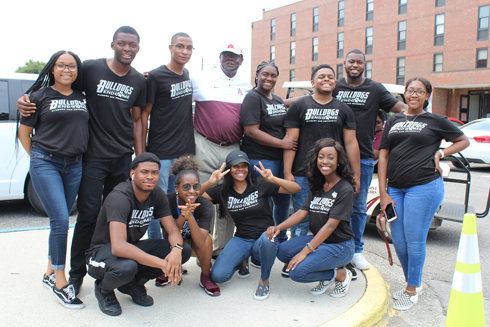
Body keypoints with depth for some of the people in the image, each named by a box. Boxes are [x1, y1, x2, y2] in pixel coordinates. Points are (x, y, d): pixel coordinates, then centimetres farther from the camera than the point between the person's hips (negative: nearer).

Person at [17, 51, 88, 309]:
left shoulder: (82, 97, 11)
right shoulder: (40, 96, 1)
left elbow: (85, 130, 24)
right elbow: (24, 132, 5)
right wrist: (37, 159, 5)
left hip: (74, 165, 4)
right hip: (45, 164, -4)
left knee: (60, 220, 9)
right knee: (61, 220, -11)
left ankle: (50, 273, 24)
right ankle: (60, 282, 0)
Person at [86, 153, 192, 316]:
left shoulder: (157, 195, -6)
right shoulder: (119, 197, -28)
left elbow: (173, 231, -7)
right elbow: (118, 247, -40)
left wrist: (176, 249, -32)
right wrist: (162, 263, -43)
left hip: (133, 247, 6)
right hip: (103, 252, -6)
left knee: (184, 250, -13)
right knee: (126, 267, -41)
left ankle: (133, 283, 6)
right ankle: (104, 289, -2)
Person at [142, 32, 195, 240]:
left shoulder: (187, 75, 11)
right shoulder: (156, 76, -7)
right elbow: (144, 114, -7)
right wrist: (141, 151, -10)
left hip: (185, 152, 6)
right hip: (161, 153, -6)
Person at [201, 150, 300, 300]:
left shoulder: (260, 184, -3)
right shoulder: (223, 191, 4)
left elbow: (295, 188, -9)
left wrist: (273, 179, -24)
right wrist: (209, 184, -23)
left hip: (265, 237, -2)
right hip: (241, 240, 2)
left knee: (267, 237, -40)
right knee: (218, 275, -19)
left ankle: (264, 281, -10)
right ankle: (243, 260, 17)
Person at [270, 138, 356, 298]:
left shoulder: (345, 189, -15)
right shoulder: (317, 187, 8)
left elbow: (330, 225, -21)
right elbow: (302, 212, 2)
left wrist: (305, 251, -26)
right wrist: (279, 227, -16)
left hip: (340, 246, -7)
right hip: (318, 239, 7)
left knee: (297, 271, -22)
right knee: (283, 251, -15)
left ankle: (341, 275, 2)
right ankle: (325, 276, 4)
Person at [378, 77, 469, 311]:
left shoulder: (436, 121, 5)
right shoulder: (394, 120, 14)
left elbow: (464, 140, 16)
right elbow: (383, 156, 9)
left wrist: (440, 153, -3)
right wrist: (383, 192, 1)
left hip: (424, 186, -4)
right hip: (395, 188, 4)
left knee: (415, 240, 0)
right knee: (399, 241, 8)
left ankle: (412, 291, 17)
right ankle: (413, 284, 29)